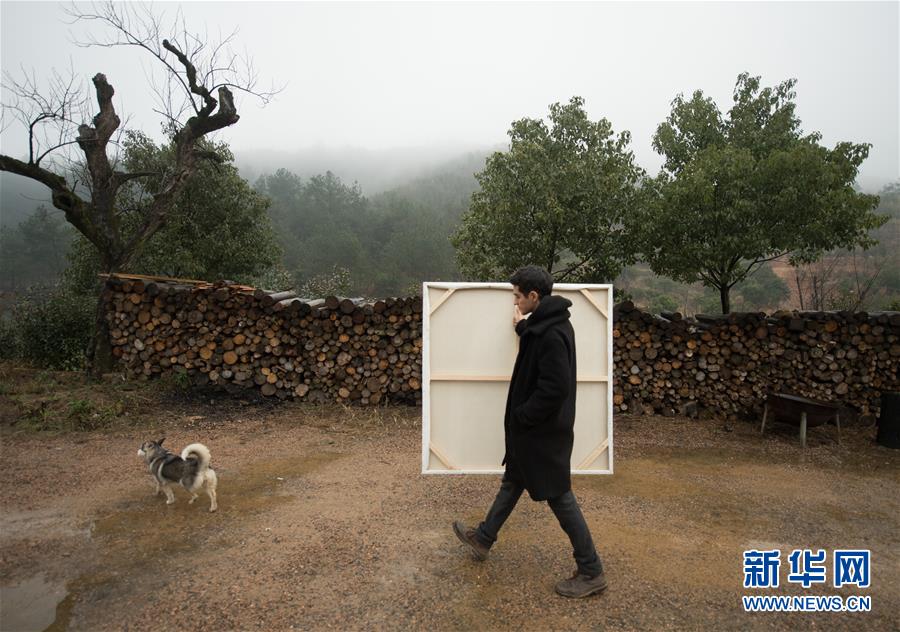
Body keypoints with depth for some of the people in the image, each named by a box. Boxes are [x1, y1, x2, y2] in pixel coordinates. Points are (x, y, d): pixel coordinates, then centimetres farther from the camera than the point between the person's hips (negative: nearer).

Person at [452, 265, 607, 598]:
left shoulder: (551, 333, -26)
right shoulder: (550, 322, 5)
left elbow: (555, 387, -29)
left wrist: (522, 416, -19)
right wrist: (522, 327, 24)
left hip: (544, 432, -11)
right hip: (535, 428, 11)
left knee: (559, 496, 3)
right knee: (512, 482, 22)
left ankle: (591, 572, 19)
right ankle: (483, 539, 40)